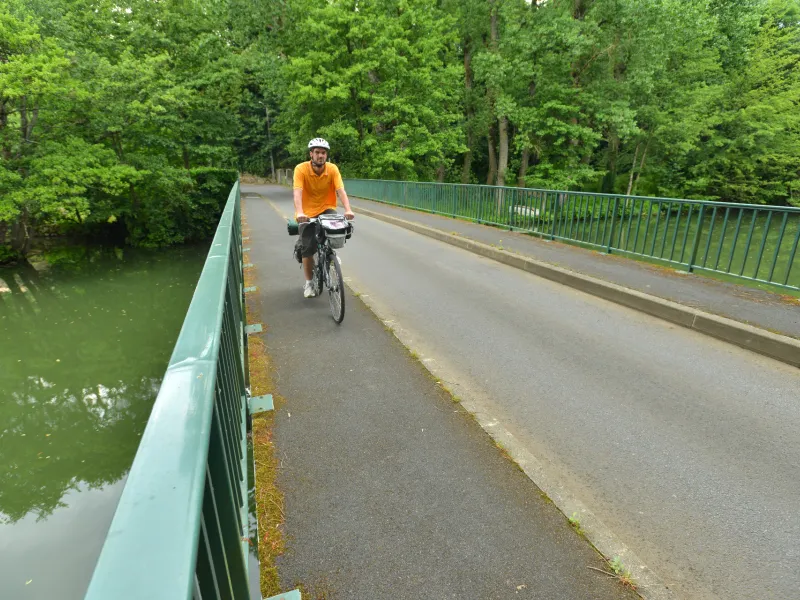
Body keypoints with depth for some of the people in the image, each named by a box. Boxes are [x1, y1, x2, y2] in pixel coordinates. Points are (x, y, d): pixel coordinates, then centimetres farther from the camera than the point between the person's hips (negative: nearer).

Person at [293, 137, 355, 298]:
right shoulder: (301, 169, -16)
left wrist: (348, 210, -36)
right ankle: (309, 282, 15)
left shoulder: (333, 169, -10)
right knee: (308, 248, -6)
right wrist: (299, 213, -44)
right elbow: (297, 192, -27)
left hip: (326, 209, 1)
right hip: (307, 213, -1)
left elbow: (341, 191, -20)